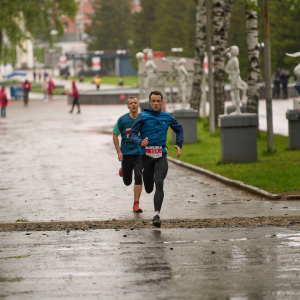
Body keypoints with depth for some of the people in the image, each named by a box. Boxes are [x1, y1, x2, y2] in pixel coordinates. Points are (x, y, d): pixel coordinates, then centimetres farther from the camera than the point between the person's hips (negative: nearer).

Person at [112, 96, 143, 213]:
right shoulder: (123, 119, -4)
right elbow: (115, 135, 3)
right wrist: (119, 152, -3)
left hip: (139, 153, 0)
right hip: (126, 154, 0)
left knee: (138, 177, -17)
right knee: (127, 182, 8)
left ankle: (136, 204, -7)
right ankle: (123, 171, 46)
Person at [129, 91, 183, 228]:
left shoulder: (167, 117, 10)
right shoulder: (143, 116, 1)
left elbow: (179, 129, 29)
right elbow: (132, 135, -4)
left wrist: (179, 145, 17)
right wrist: (140, 142, -25)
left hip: (161, 155, 1)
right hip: (146, 154, 0)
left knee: (159, 183, -19)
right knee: (148, 189, 9)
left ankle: (157, 215, -24)